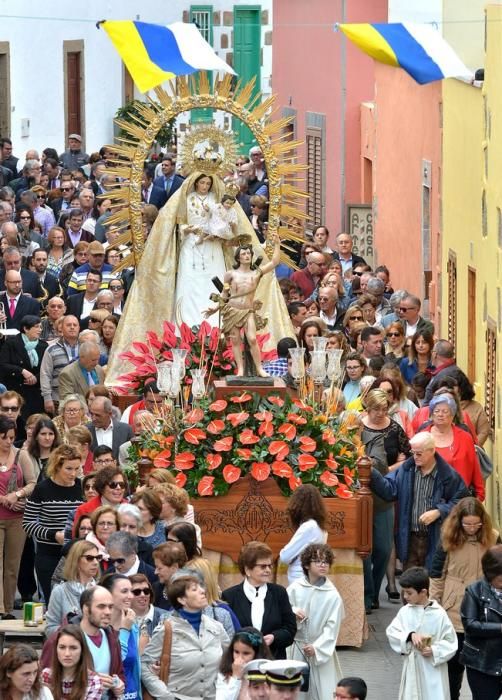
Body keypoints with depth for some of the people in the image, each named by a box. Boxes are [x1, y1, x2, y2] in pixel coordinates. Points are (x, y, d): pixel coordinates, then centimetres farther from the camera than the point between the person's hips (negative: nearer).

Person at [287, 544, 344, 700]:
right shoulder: (295, 589, -5)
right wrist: (293, 614, -19)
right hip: (297, 647, 2)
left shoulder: (333, 596, -9)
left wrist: (317, 648, -15)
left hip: (322, 649, -2)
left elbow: (332, 627, -7)